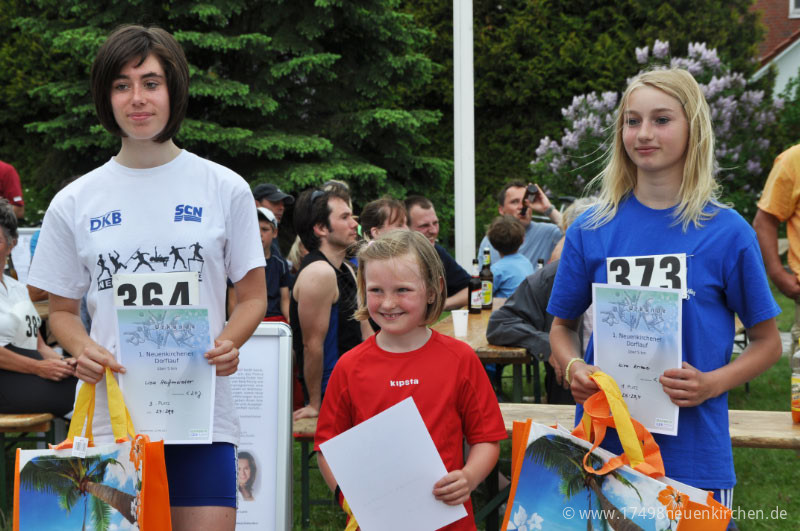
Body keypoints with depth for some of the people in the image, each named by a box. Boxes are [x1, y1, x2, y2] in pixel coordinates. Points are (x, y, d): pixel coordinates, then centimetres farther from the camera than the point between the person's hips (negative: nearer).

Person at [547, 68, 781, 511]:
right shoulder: (591, 229, 1)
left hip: (694, 453, -1)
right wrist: (573, 369, -9)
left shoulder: (727, 232, -4)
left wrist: (711, 384, -14)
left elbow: (767, 341, 3)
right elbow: (562, 327, 11)